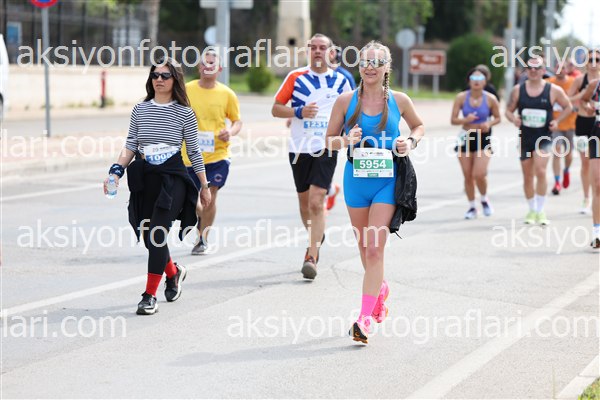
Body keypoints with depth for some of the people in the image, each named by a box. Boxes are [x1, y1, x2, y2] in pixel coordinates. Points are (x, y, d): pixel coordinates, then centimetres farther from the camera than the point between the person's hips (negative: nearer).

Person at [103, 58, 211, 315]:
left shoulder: (184, 113, 0)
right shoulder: (140, 110, 8)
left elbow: (194, 152, 5)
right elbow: (130, 147, 8)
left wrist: (204, 186, 9)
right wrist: (116, 171, -8)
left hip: (173, 177, -4)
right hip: (144, 178, 4)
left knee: (157, 234, -14)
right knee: (149, 236, 10)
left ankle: (150, 295, -9)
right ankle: (174, 273, 39)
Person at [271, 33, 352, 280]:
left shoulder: (340, 81, 6)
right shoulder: (296, 77, 4)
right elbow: (276, 109, 5)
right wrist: (299, 112, -11)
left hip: (326, 149, -2)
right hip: (300, 148, 2)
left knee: (316, 202, -15)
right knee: (304, 202, 13)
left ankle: (311, 257, -17)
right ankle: (316, 237, 40)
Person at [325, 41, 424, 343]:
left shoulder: (399, 101, 0)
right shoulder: (346, 101, 0)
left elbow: (418, 126, 18)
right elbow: (329, 140, 5)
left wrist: (411, 141, -3)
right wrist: (347, 140, -16)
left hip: (387, 182, -2)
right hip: (356, 181, 2)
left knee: (375, 248, -11)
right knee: (364, 247, 15)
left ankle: (365, 319, -10)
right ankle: (381, 289, 45)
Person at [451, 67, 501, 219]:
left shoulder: (490, 99, -6)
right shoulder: (461, 97, -5)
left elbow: (497, 118, 7)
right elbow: (453, 120, -3)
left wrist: (489, 123, -14)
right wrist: (465, 120, -22)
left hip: (483, 138, -2)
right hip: (466, 138, 2)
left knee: (479, 174, -15)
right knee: (468, 176, 5)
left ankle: (484, 199, 15)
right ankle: (472, 207, 22)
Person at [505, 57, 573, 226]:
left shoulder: (553, 90, -3)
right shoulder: (518, 90, 2)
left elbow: (568, 107, 9)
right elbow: (509, 110, 10)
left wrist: (557, 121, -5)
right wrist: (513, 119, -12)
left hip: (543, 137, -3)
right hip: (525, 136, 3)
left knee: (540, 171, -20)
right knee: (527, 176, 9)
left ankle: (540, 211, -10)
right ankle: (532, 210, 26)